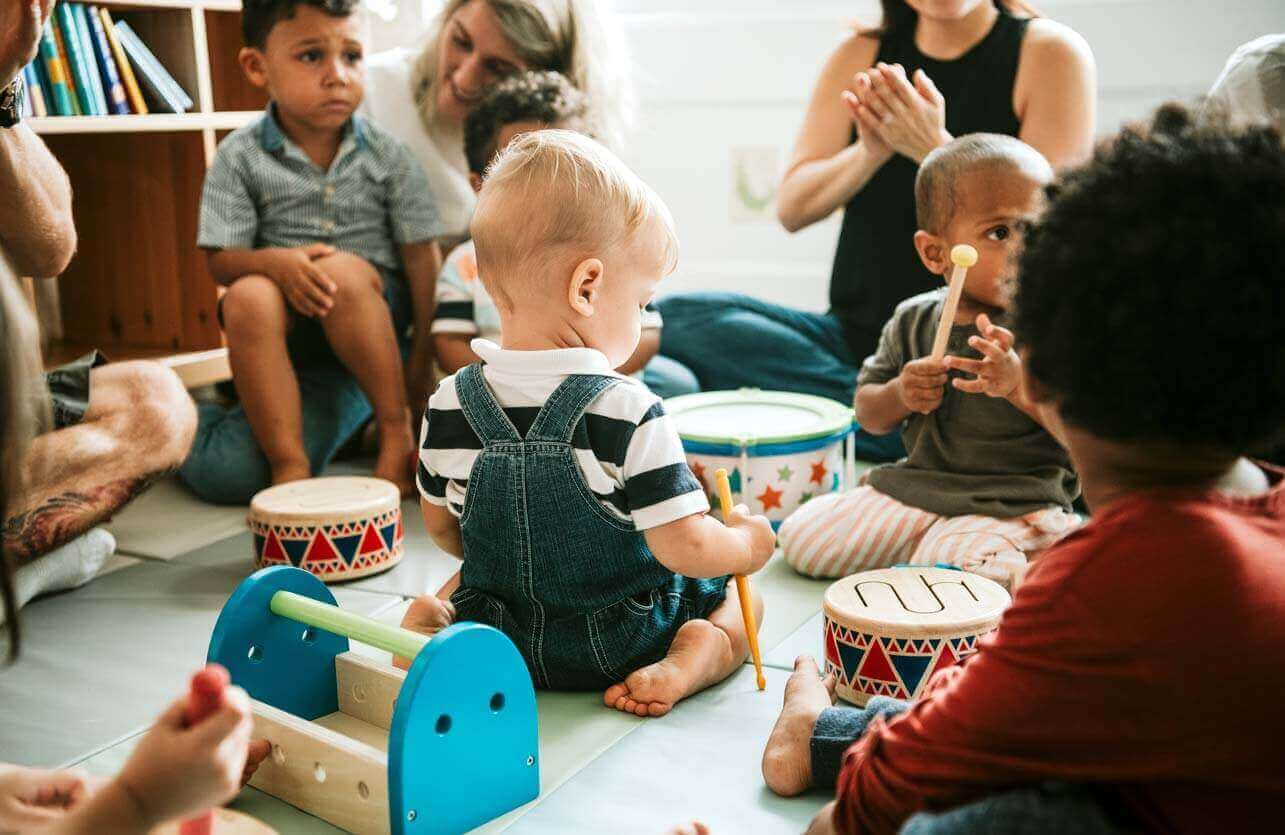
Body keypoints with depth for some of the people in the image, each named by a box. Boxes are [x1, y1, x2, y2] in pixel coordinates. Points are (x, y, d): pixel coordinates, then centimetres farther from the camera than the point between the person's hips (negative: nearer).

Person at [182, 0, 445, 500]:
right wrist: (277, 261, -27)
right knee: (247, 298, -31)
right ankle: (289, 463, -27)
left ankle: (396, 430, -19)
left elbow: (422, 257, -2)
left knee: (343, 270, -33)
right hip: (290, 327, 1)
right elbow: (222, 260, -4)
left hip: (373, 312, 0)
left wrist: (423, 356, -6)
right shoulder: (241, 157, -2)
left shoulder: (387, 156, -2)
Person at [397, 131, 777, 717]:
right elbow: (686, 548, -25)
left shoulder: (447, 407, -12)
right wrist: (746, 543, -4)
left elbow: (443, 528, 2)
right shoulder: (628, 413, -27)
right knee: (742, 598, 20)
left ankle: (425, 626, 3)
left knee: (451, 587, 35)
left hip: (499, 634, 3)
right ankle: (690, 660, -9)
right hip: (619, 644, -3)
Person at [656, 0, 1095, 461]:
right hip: (858, 334, 5)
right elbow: (792, 208, 3)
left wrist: (935, 148, -20)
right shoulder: (860, 55, 11)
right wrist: (871, 151, -16)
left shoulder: (1050, 52, 2)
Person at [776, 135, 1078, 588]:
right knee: (801, 537, -2)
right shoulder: (913, 319, 3)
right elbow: (868, 414, 11)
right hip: (915, 487, 5)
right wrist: (900, 395, -13)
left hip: (1011, 509, -4)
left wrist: (1018, 384, -31)